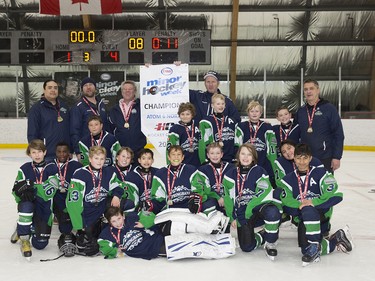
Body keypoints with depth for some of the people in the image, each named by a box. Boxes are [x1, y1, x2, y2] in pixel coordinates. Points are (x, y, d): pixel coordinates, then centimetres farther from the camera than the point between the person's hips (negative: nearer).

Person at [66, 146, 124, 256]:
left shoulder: (109, 172, 0)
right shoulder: (80, 174, -16)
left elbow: (117, 186, 17)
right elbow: (73, 201, -17)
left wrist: (116, 195, -8)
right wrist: (79, 226, -18)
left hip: (100, 214, 5)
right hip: (84, 214, -5)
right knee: (91, 249, -10)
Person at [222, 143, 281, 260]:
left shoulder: (259, 172, -5)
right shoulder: (231, 174, 3)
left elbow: (264, 194, -14)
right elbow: (228, 198, 8)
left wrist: (250, 208, -20)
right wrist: (232, 217, 5)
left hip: (259, 207, -2)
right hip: (242, 215, 3)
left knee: (272, 211, -37)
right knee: (246, 247, -7)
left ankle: (270, 242, -12)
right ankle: (262, 235, 27)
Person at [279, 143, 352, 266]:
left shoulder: (320, 172, -3)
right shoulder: (289, 179, 8)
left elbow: (333, 192, -15)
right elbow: (286, 200, -4)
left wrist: (314, 202, -25)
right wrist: (299, 204, -22)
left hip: (321, 213, -5)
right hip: (303, 219, 5)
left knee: (308, 211, -38)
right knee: (306, 249, -11)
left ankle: (314, 246, -24)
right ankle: (337, 238, 12)